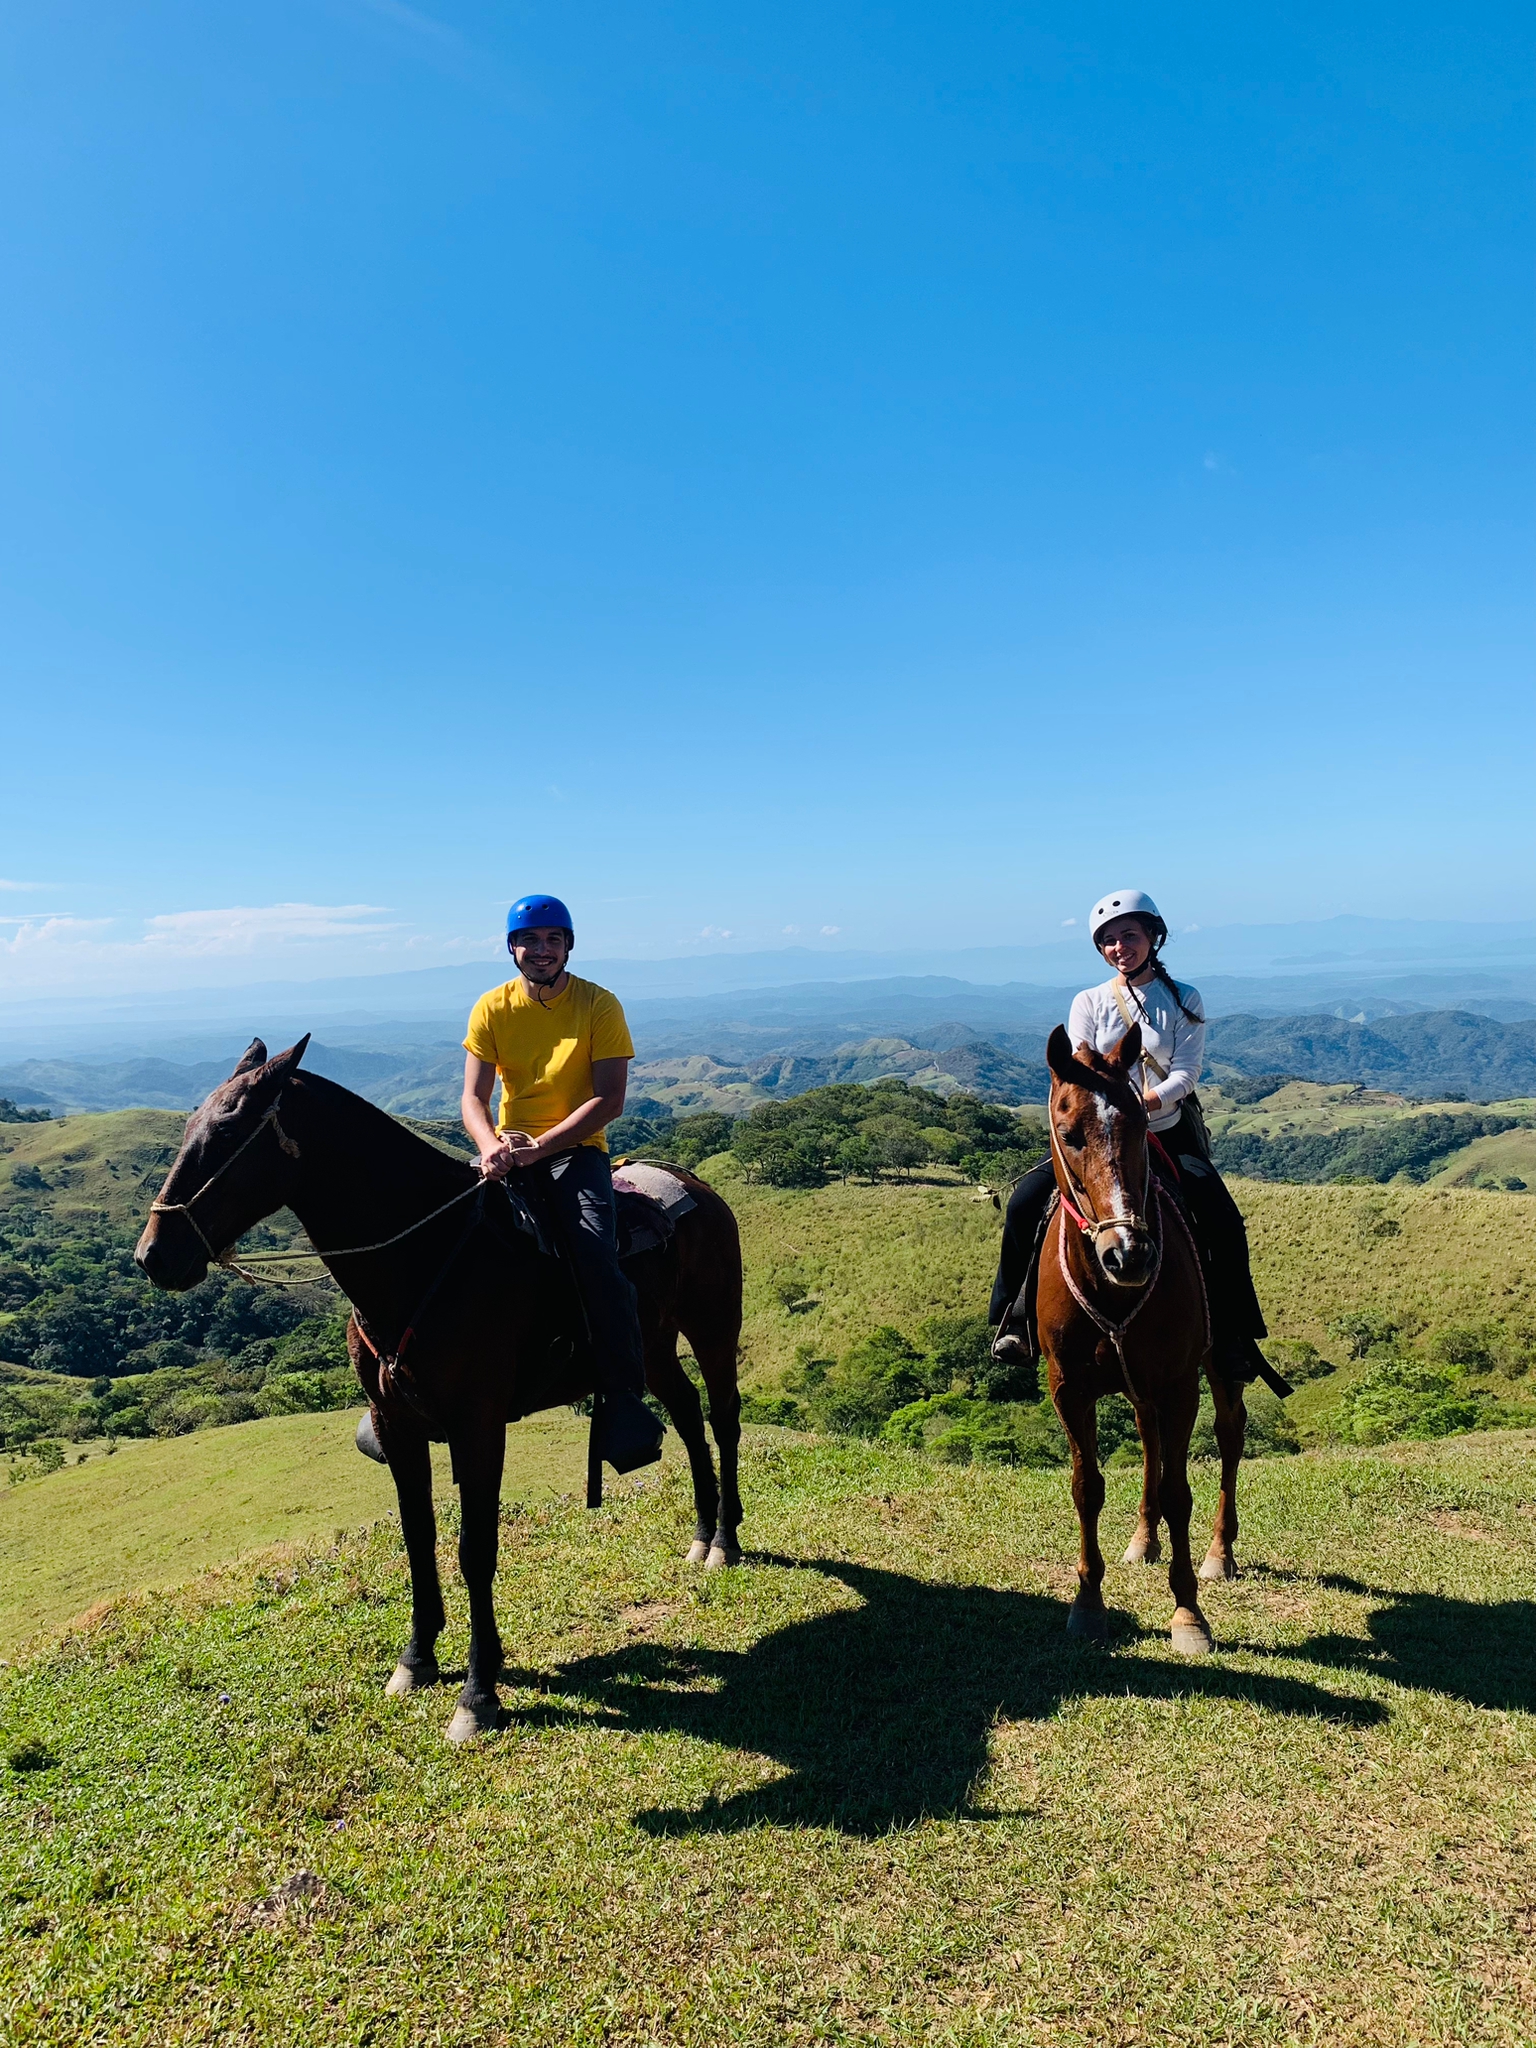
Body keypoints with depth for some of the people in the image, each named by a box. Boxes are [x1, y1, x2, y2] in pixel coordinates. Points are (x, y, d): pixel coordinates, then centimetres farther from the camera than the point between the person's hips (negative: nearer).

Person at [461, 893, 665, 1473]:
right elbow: (473, 1098, 0)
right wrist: (492, 1145, -22)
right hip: (508, 1151, 3)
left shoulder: (599, 1005, -3)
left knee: (597, 1256, -28)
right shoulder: (492, 1007, 5)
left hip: (577, 1150, -3)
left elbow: (609, 1100, -10)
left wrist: (540, 1146, -21)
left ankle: (622, 1402, -18)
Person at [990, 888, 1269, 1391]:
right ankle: (1018, 1313, -1)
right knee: (1026, 1200, -18)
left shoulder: (1184, 1000, 1)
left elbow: (1185, 1073, -9)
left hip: (1169, 1135, -1)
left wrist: (1145, 1102, -27)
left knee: (1222, 1220, -21)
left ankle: (1232, 1334, -2)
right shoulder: (1088, 1002, 3)